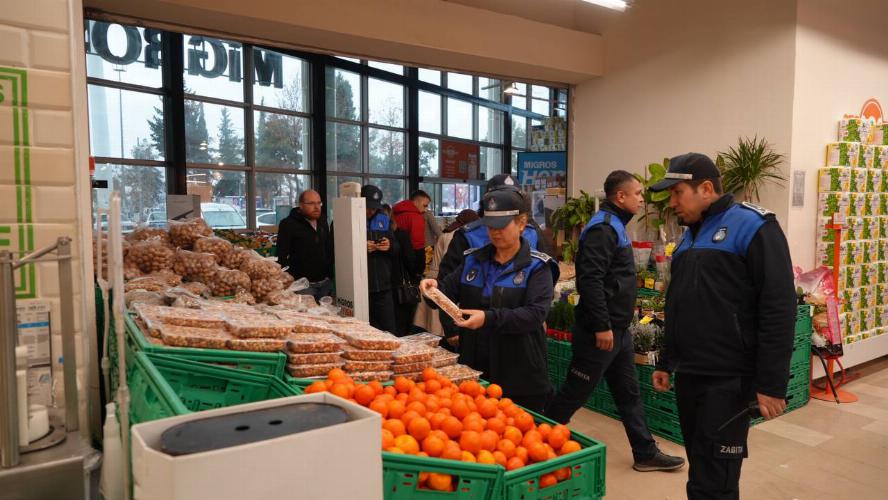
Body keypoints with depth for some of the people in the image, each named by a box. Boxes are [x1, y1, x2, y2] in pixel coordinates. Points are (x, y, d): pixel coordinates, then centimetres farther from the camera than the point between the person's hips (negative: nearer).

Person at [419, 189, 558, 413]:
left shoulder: (537, 267, -6)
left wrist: (489, 318, -31)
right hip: (474, 368, 4)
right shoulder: (473, 260, 8)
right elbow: (450, 289, 8)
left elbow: (535, 313, -18)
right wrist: (435, 287, -15)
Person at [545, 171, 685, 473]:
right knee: (574, 394, 1)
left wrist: (617, 325, 21)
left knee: (629, 393, 16)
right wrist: (601, 326, -24)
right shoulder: (602, 228, -17)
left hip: (617, 329, 10)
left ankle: (646, 453, 27)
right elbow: (590, 279, -26)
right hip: (600, 331, -10)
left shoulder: (615, 226, 15)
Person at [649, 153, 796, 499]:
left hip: (729, 379, -8)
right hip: (688, 375, 8)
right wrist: (666, 362, 22)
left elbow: (778, 309, -16)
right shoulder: (690, 235, 15)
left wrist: (772, 383, -18)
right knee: (699, 471, 17)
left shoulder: (752, 226, -11)